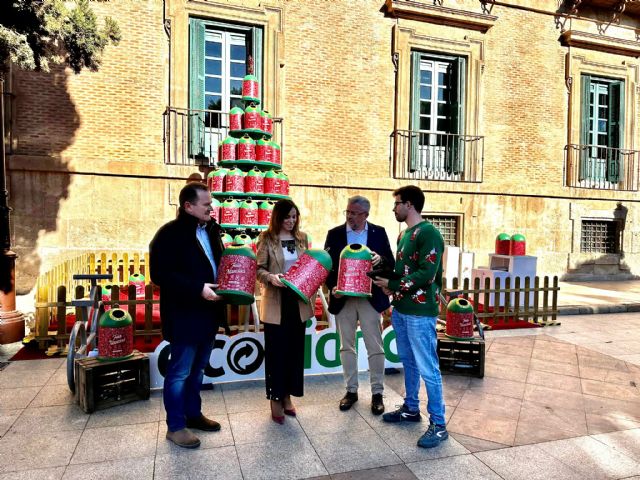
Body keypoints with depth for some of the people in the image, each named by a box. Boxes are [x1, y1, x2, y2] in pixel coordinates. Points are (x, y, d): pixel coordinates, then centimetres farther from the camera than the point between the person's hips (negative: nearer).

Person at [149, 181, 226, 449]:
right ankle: (175, 426, 20)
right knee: (180, 372, 5)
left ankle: (193, 414, 36)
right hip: (185, 316, -8)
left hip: (208, 313, 8)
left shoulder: (211, 230, 10)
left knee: (197, 369, 20)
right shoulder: (170, 233, -14)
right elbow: (160, 274, -21)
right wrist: (197, 289, -26)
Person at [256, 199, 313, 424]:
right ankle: (276, 399, 20)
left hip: (299, 301, 4)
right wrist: (271, 277, -27)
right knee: (276, 351, 5)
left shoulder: (302, 238, 7)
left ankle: (287, 395, 28)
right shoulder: (266, 238, -4)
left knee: (295, 349, 11)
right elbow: (259, 269, -7)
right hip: (276, 303, -4)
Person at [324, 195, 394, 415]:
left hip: (370, 297, -1)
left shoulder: (379, 232, 1)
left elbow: (391, 263, 0)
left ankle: (377, 393, 19)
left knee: (375, 347, 4)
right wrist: (332, 286, -16)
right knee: (346, 346, 12)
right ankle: (351, 390, 26)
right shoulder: (334, 234, 2)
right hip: (343, 298, 2)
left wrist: (380, 259, -22)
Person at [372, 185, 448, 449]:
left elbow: (426, 274, -20)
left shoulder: (428, 233, -14)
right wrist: (391, 287, 2)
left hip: (420, 311, -9)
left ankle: (438, 424, 10)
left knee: (427, 368, -2)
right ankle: (411, 408, 33)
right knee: (408, 362, 18)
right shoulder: (404, 233, 14)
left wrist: (393, 286, -16)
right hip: (400, 308, 9)